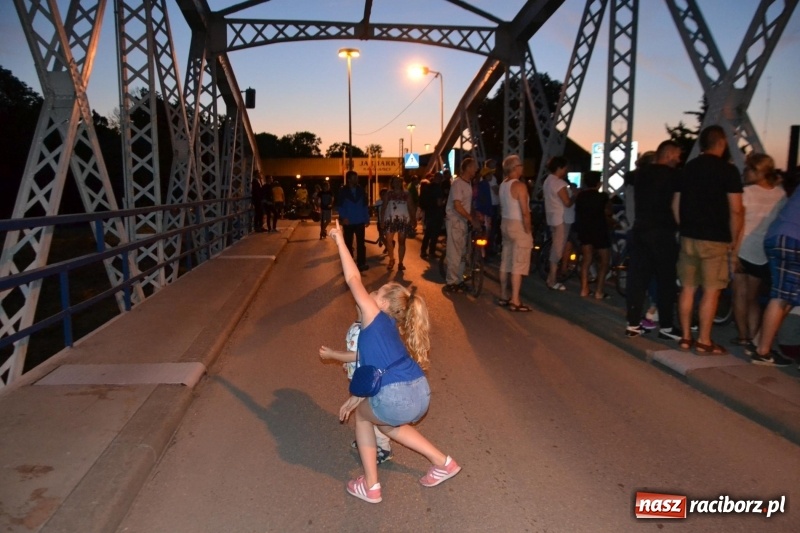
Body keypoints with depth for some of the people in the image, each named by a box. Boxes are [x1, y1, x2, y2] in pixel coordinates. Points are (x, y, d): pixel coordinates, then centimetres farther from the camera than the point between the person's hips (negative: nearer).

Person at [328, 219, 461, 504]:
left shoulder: (375, 316, 4)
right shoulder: (391, 328, 24)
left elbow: (353, 279, 8)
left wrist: (339, 240, 15)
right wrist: (355, 398, 35)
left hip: (397, 399, -7)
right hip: (420, 393, 7)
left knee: (361, 415, 25)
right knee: (385, 422, 36)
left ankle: (370, 486, 29)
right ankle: (443, 462, 37)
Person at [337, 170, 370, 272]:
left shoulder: (361, 190, 6)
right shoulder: (343, 191, -2)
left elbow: (365, 205, 9)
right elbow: (339, 206, -4)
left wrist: (367, 218, 5)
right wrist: (343, 217, -17)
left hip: (360, 221, 2)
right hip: (348, 222, -2)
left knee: (361, 243, 5)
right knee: (348, 244, 7)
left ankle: (361, 263, 11)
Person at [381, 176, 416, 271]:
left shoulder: (406, 193, 6)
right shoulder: (389, 194, 8)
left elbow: (411, 207, 5)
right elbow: (383, 207, 6)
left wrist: (414, 220, 0)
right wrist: (382, 220, -1)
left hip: (403, 220, 0)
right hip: (390, 220, 1)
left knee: (401, 241, 2)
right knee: (388, 241, -5)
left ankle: (400, 263, 10)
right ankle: (391, 260, 15)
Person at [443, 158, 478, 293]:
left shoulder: (469, 183, 11)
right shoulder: (458, 184, -16)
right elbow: (457, 206, -22)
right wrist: (472, 218, -19)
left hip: (464, 221, 9)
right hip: (455, 221, -9)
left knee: (461, 253, 12)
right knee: (455, 253, -5)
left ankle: (458, 280, 20)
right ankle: (451, 283, 3)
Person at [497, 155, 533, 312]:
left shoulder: (503, 185, 10)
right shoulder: (519, 186, -17)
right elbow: (525, 212, -20)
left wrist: (506, 223, 18)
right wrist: (528, 231, -14)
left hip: (506, 224, 9)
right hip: (518, 226, -9)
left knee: (505, 262, 13)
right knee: (518, 264, -5)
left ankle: (503, 297, 21)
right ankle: (515, 301, -2)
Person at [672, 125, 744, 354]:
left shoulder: (688, 168, 8)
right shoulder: (728, 169, -7)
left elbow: (676, 205, 11)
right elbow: (735, 210, -12)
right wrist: (733, 240, -2)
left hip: (688, 238, 5)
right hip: (715, 239, -5)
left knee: (688, 288, 9)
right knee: (711, 291, 1)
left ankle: (686, 337, 15)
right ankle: (704, 342, 5)